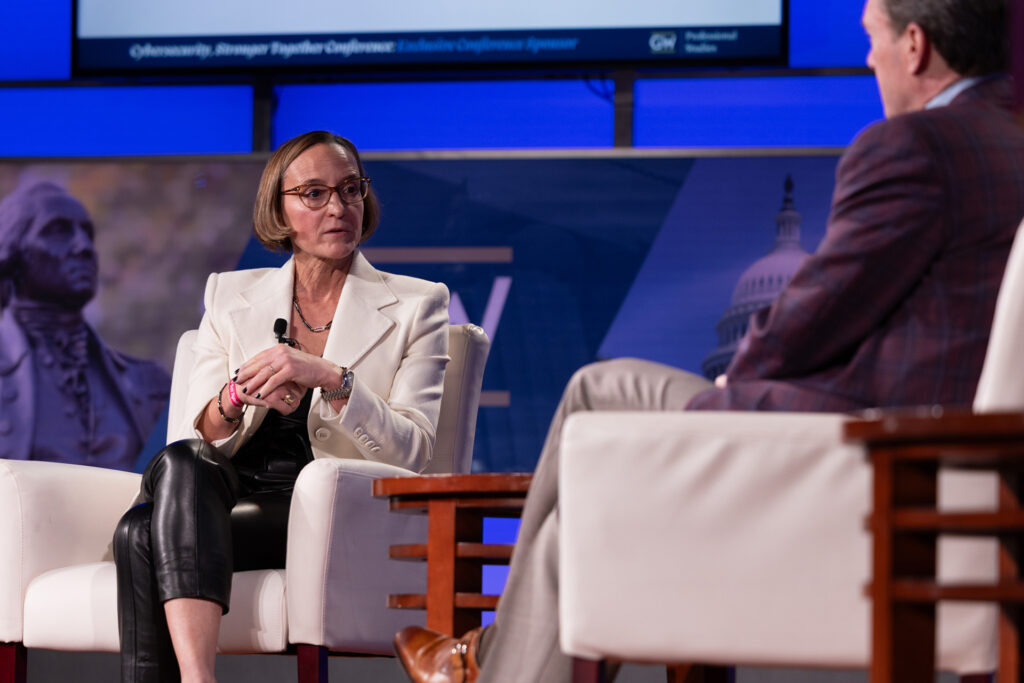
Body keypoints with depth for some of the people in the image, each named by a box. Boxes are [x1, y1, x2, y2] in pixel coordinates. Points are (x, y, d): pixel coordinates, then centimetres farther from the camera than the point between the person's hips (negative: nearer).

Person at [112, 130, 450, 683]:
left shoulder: (414, 306, 10)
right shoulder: (231, 296, 18)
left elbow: (413, 451, -3)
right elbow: (198, 436, 9)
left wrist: (332, 379, -19)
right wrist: (237, 397, -14)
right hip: (232, 498, 3)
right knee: (180, 463, -34)